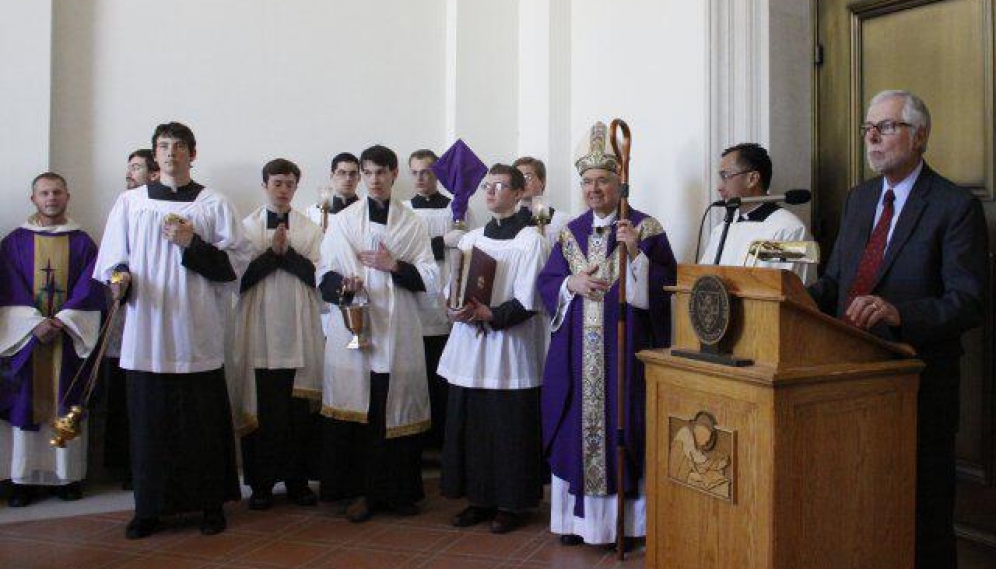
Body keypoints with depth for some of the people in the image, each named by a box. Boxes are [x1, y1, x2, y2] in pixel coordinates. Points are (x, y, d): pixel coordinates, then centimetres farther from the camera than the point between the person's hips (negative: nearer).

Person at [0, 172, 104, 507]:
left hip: (70, 338, 0)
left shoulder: (82, 243, 5)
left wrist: (62, 320, -14)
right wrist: (35, 323, -14)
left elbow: (90, 289, -2)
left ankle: (67, 474, 11)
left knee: (66, 407, 4)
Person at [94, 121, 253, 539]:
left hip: (197, 334, -1)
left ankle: (211, 503, 14)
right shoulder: (130, 202, 13)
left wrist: (192, 245, -10)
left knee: (203, 421, 1)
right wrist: (121, 278, -7)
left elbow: (238, 261, 1)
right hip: (145, 334, 2)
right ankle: (149, 507, 16)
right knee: (149, 421, 3)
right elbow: (111, 259, 13)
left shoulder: (214, 204, 7)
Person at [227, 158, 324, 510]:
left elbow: (317, 274, -1)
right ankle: (261, 483, 12)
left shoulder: (310, 228, 9)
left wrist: (287, 251, -11)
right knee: (261, 410, 1)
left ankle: (297, 480, 15)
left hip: (298, 331, 1)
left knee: (298, 409, 4)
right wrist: (272, 253, -11)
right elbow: (240, 276, -3)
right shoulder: (247, 227, 7)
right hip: (259, 331, -1)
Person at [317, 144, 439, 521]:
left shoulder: (413, 224, 8)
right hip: (352, 329, 0)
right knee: (357, 412, 0)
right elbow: (324, 276, 5)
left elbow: (431, 281, 4)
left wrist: (394, 266, -10)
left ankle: (399, 490, 17)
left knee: (398, 411, 3)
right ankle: (361, 490, 13)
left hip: (398, 333, 0)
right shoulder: (342, 221, 8)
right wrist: (344, 286, -16)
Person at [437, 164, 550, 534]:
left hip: (510, 349, -5)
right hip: (471, 348, 6)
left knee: (510, 430, 3)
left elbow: (528, 301, -12)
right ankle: (479, 499, 24)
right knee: (470, 425, 10)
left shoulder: (531, 241, -5)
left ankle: (512, 504, 18)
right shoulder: (470, 239, 12)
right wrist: (457, 308, -8)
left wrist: (490, 315, -19)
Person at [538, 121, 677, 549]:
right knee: (577, 429, 8)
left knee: (621, 428, 0)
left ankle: (625, 521, 14)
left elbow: (667, 285, -8)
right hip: (577, 353, 4)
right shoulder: (571, 233, 12)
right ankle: (579, 516, 22)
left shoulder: (646, 228, -1)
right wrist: (572, 283, -10)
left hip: (626, 350, -4)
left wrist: (636, 253, -21)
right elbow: (545, 283, 10)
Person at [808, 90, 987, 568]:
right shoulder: (858, 198, 12)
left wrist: (899, 312, -31)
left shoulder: (956, 207, -8)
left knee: (922, 516, 8)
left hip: (916, 383, -5)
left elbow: (969, 303, -15)